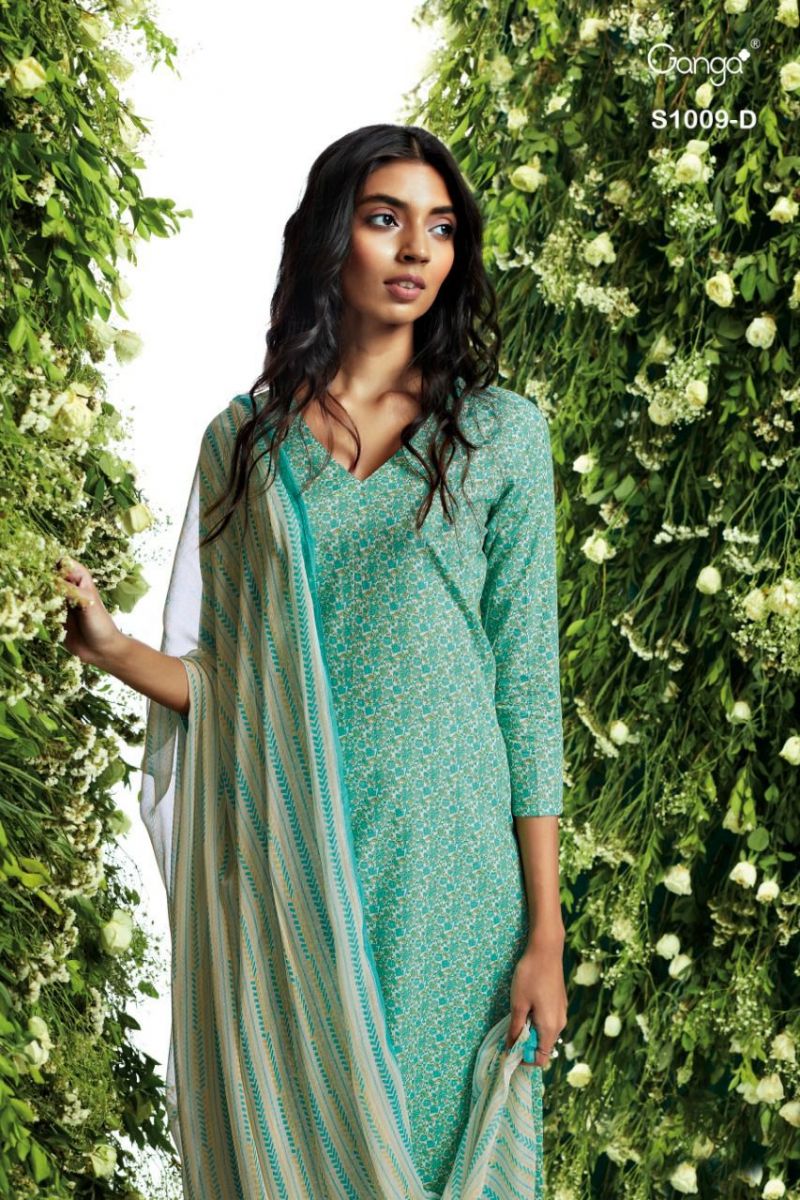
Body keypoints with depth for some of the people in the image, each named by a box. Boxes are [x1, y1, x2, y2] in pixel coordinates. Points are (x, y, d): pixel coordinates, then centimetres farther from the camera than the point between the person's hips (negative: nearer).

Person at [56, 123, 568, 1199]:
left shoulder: (500, 432, 3)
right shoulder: (245, 438, 7)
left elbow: (526, 680, 0)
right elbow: (223, 682, 7)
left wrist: (545, 932, -4)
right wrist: (110, 645, -13)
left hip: (440, 866, -1)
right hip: (279, 868, 1)